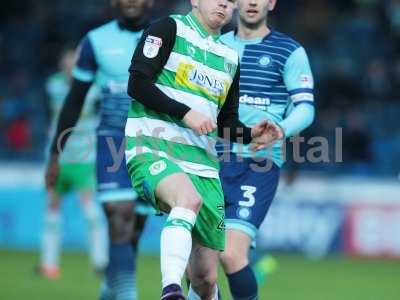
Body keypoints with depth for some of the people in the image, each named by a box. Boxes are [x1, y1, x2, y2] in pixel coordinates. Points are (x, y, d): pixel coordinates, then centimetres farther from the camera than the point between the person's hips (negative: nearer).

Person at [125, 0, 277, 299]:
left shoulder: (230, 57, 22)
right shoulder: (169, 29, 3)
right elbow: (138, 84, -6)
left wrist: (249, 135, 6)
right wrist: (186, 113, -13)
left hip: (202, 162, 6)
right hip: (153, 148, -6)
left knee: (206, 276, 1)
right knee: (189, 199, -39)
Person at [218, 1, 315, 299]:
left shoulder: (289, 51, 1)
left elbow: (305, 108, -5)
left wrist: (281, 130, -24)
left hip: (259, 165, -4)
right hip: (213, 161, 4)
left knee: (231, 254, -17)